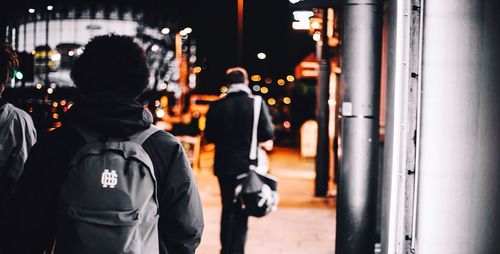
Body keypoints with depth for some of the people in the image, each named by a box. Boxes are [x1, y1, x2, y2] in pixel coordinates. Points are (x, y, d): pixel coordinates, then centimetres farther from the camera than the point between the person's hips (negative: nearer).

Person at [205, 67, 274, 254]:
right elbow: (268, 133, -10)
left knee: (227, 210, 17)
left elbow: (209, 136, -4)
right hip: (248, 165, -2)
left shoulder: (217, 106, -5)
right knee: (242, 211, 6)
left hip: (224, 165, 2)